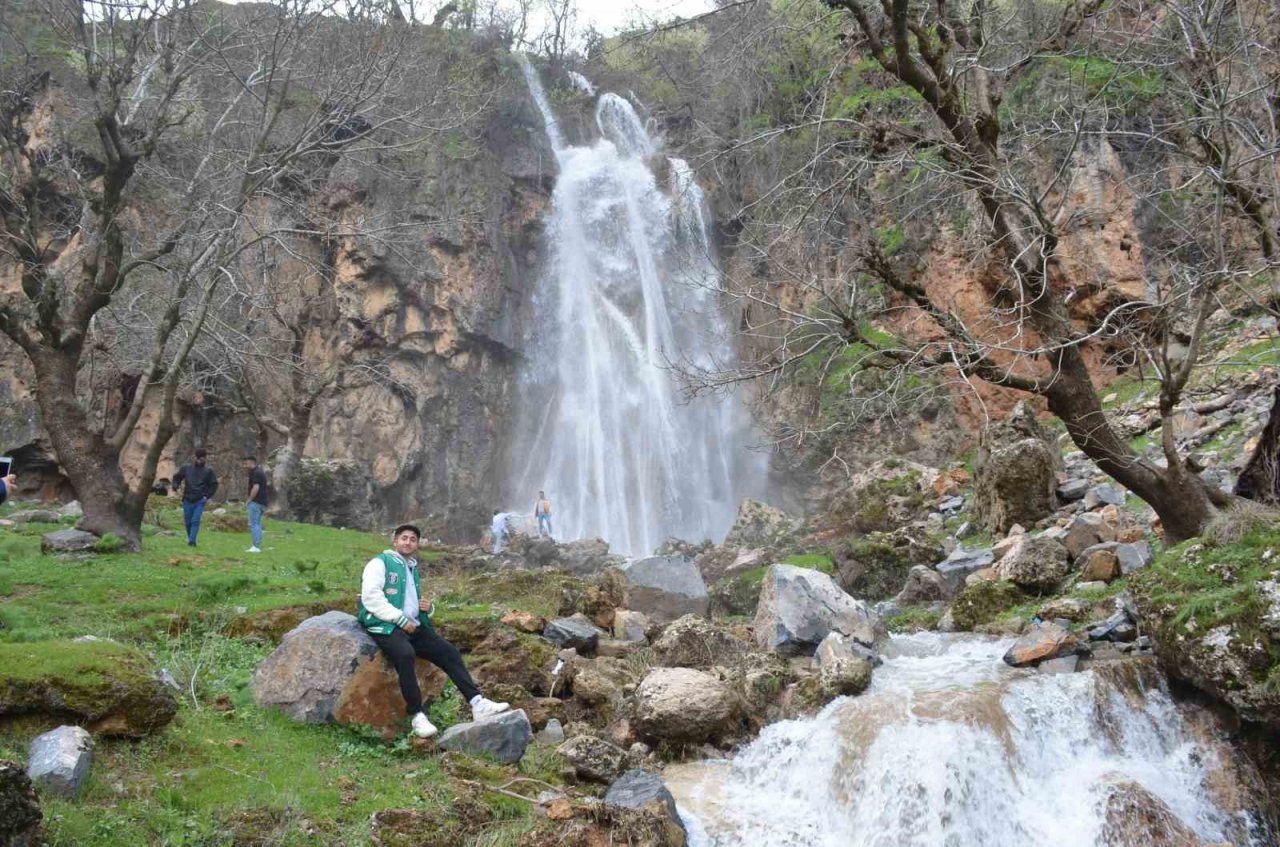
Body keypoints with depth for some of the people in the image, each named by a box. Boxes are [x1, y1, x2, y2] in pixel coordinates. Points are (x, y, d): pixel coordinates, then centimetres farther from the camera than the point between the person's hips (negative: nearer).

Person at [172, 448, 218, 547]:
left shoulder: (208, 471, 1)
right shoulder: (186, 468, 4)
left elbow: (214, 484, 6)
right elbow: (177, 477, 14)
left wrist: (207, 496, -4)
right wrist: (175, 487, -5)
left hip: (200, 501, -2)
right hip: (187, 500, 2)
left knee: (195, 521, -12)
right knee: (187, 522, 9)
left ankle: (191, 541, -14)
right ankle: (190, 538, 27)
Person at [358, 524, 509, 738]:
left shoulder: (412, 569, 25)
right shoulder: (380, 563, 1)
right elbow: (371, 597, -13)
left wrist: (428, 607, 11)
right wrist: (401, 619, -17)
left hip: (413, 625, 8)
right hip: (386, 625, -7)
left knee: (448, 651, -10)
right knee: (405, 654, -36)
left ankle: (477, 703, -14)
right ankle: (417, 716, -30)